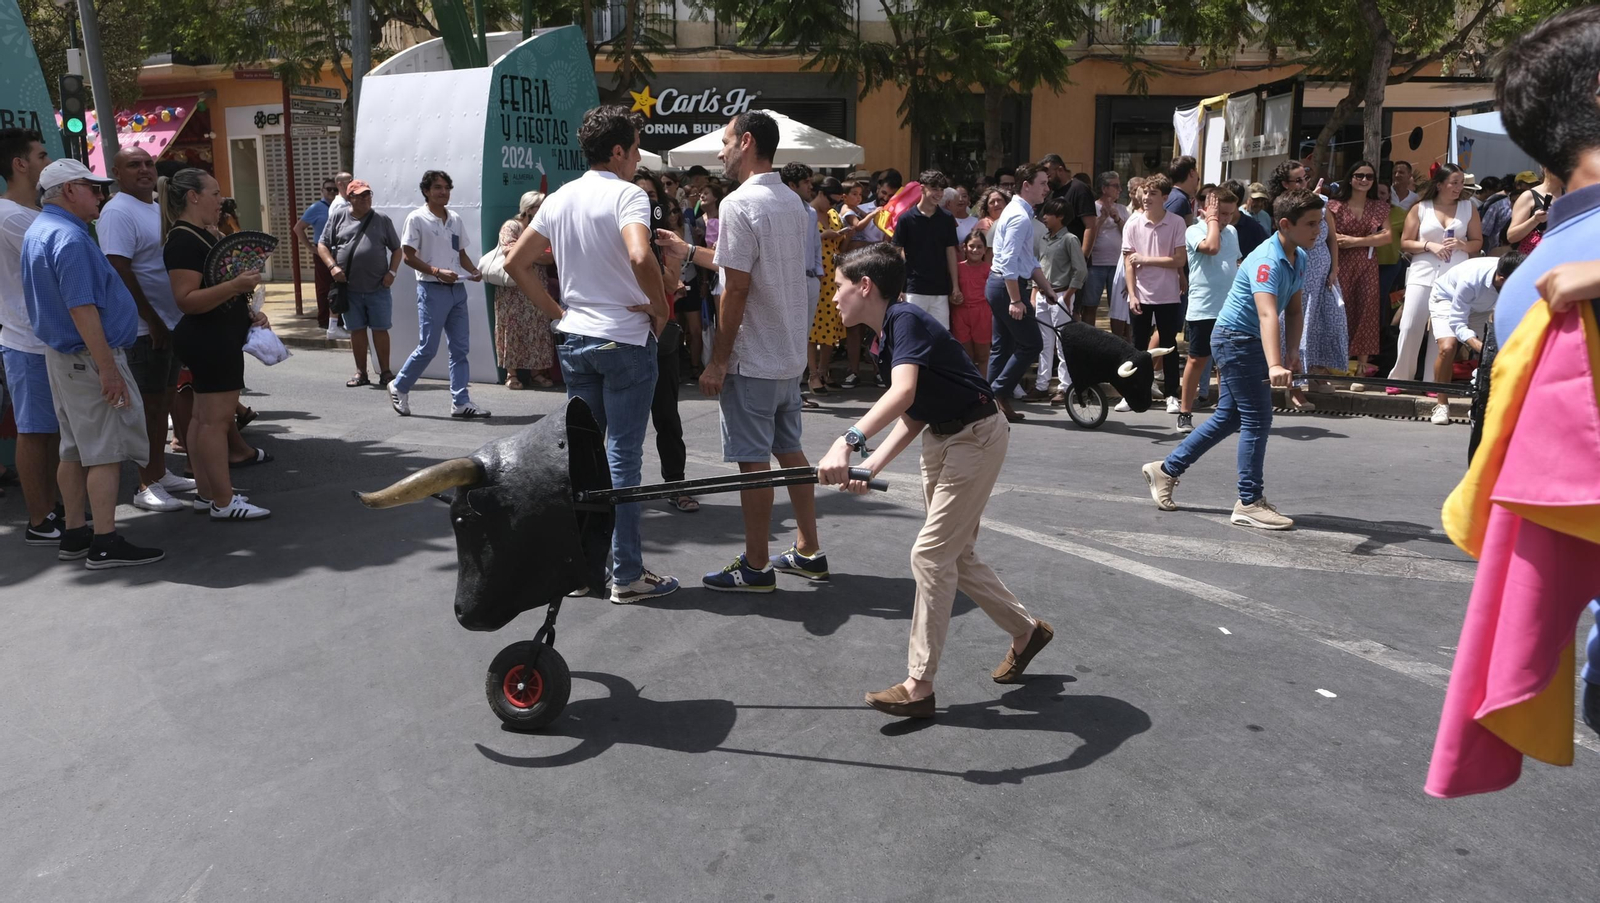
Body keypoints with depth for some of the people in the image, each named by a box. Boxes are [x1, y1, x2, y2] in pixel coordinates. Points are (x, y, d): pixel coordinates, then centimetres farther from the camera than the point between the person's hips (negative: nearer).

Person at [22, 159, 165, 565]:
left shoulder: (37, 231, 14)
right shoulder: (70, 238, -19)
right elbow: (82, 309, -24)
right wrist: (107, 369, -24)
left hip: (60, 355, 10)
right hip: (89, 358, -10)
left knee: (76, 450, 14)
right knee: (107, 450, -6)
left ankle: (74, 535, 21)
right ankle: (105, 544, -4)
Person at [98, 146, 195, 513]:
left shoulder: (158, 208, 13)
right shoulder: (117, 213, -14)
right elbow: (120, 272, -21)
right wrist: (152, 320, -21)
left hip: (171, 321, 9)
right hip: (145, 328, -9)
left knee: (164, 400, 15)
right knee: (150, 405, -3)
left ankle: (161, 473, 26)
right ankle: (147, 486, 4)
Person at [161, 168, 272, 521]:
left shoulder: (201, 235, 15)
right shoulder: (183, 241, -17)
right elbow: (186, 300, -24)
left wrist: (247, 312, 16)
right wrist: (235, 286, -32)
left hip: (217, 338, 11)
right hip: (211, 341, -11)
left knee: (204, 417, 13)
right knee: (216, 418, -8)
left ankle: (206, 492, 19)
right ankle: (223, 501, -5)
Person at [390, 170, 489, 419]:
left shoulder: (455, 219, 12)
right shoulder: (417, 218, -6)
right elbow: (409, 257, -9)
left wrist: (474, 271, -2)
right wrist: (437, 271, -20)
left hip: (457, 289, 6)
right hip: (431, 289, -6)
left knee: (459, 348, 4)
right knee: (428, 348, -3)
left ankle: (461, 402, 7)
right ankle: (399, 387, 18)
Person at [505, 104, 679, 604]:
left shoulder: (560, 198, 9)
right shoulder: (627, 194, -13)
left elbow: (516, 263, 12)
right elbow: (641, 257, -31)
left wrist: (557, 311, 12)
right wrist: (661, 308, -15)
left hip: (575, 339, 7)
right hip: (626, 341, -7)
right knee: (623, 457, -1)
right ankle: (627, 574, 6)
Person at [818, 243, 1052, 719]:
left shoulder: (906, 319, -21)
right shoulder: (887, 336, 8)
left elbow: (903, 393, -39)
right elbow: (912, 417, 7)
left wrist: (848, 442, -50)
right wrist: (871, 466, -7)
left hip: (975, 438, -10)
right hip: (940, 439, 10)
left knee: (931, 554, -9)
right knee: (956, 555, 16)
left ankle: (919, 686, -1)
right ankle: (1026, 630, 36)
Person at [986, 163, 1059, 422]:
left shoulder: (1018, 212, 16)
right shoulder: (1020, 217, -17)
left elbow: (1029, 259, 22)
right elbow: (1009, 262, -24)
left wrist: (1046, 287, 20)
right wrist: (1016, 300, -25)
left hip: (999, 284, 10)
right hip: (1007, 285, -10)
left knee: (1002, 345, 12)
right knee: (1030, 343, -4)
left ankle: (994, 400, 15)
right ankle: (999, 393, -2)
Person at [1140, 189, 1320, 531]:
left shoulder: (1300, 259, 3)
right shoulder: (1266, 261, -27)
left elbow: (1293, 310, 9)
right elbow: (1267, 314, -42)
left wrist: (1291, 355, -4)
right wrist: (1274, 366, -54)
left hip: (1250, 342, 10)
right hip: (1237, 338, -10)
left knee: (1229, 417, 16)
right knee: (1257, 419, -6)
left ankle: (1166, 470, 25)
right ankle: (1249, 503, 3)